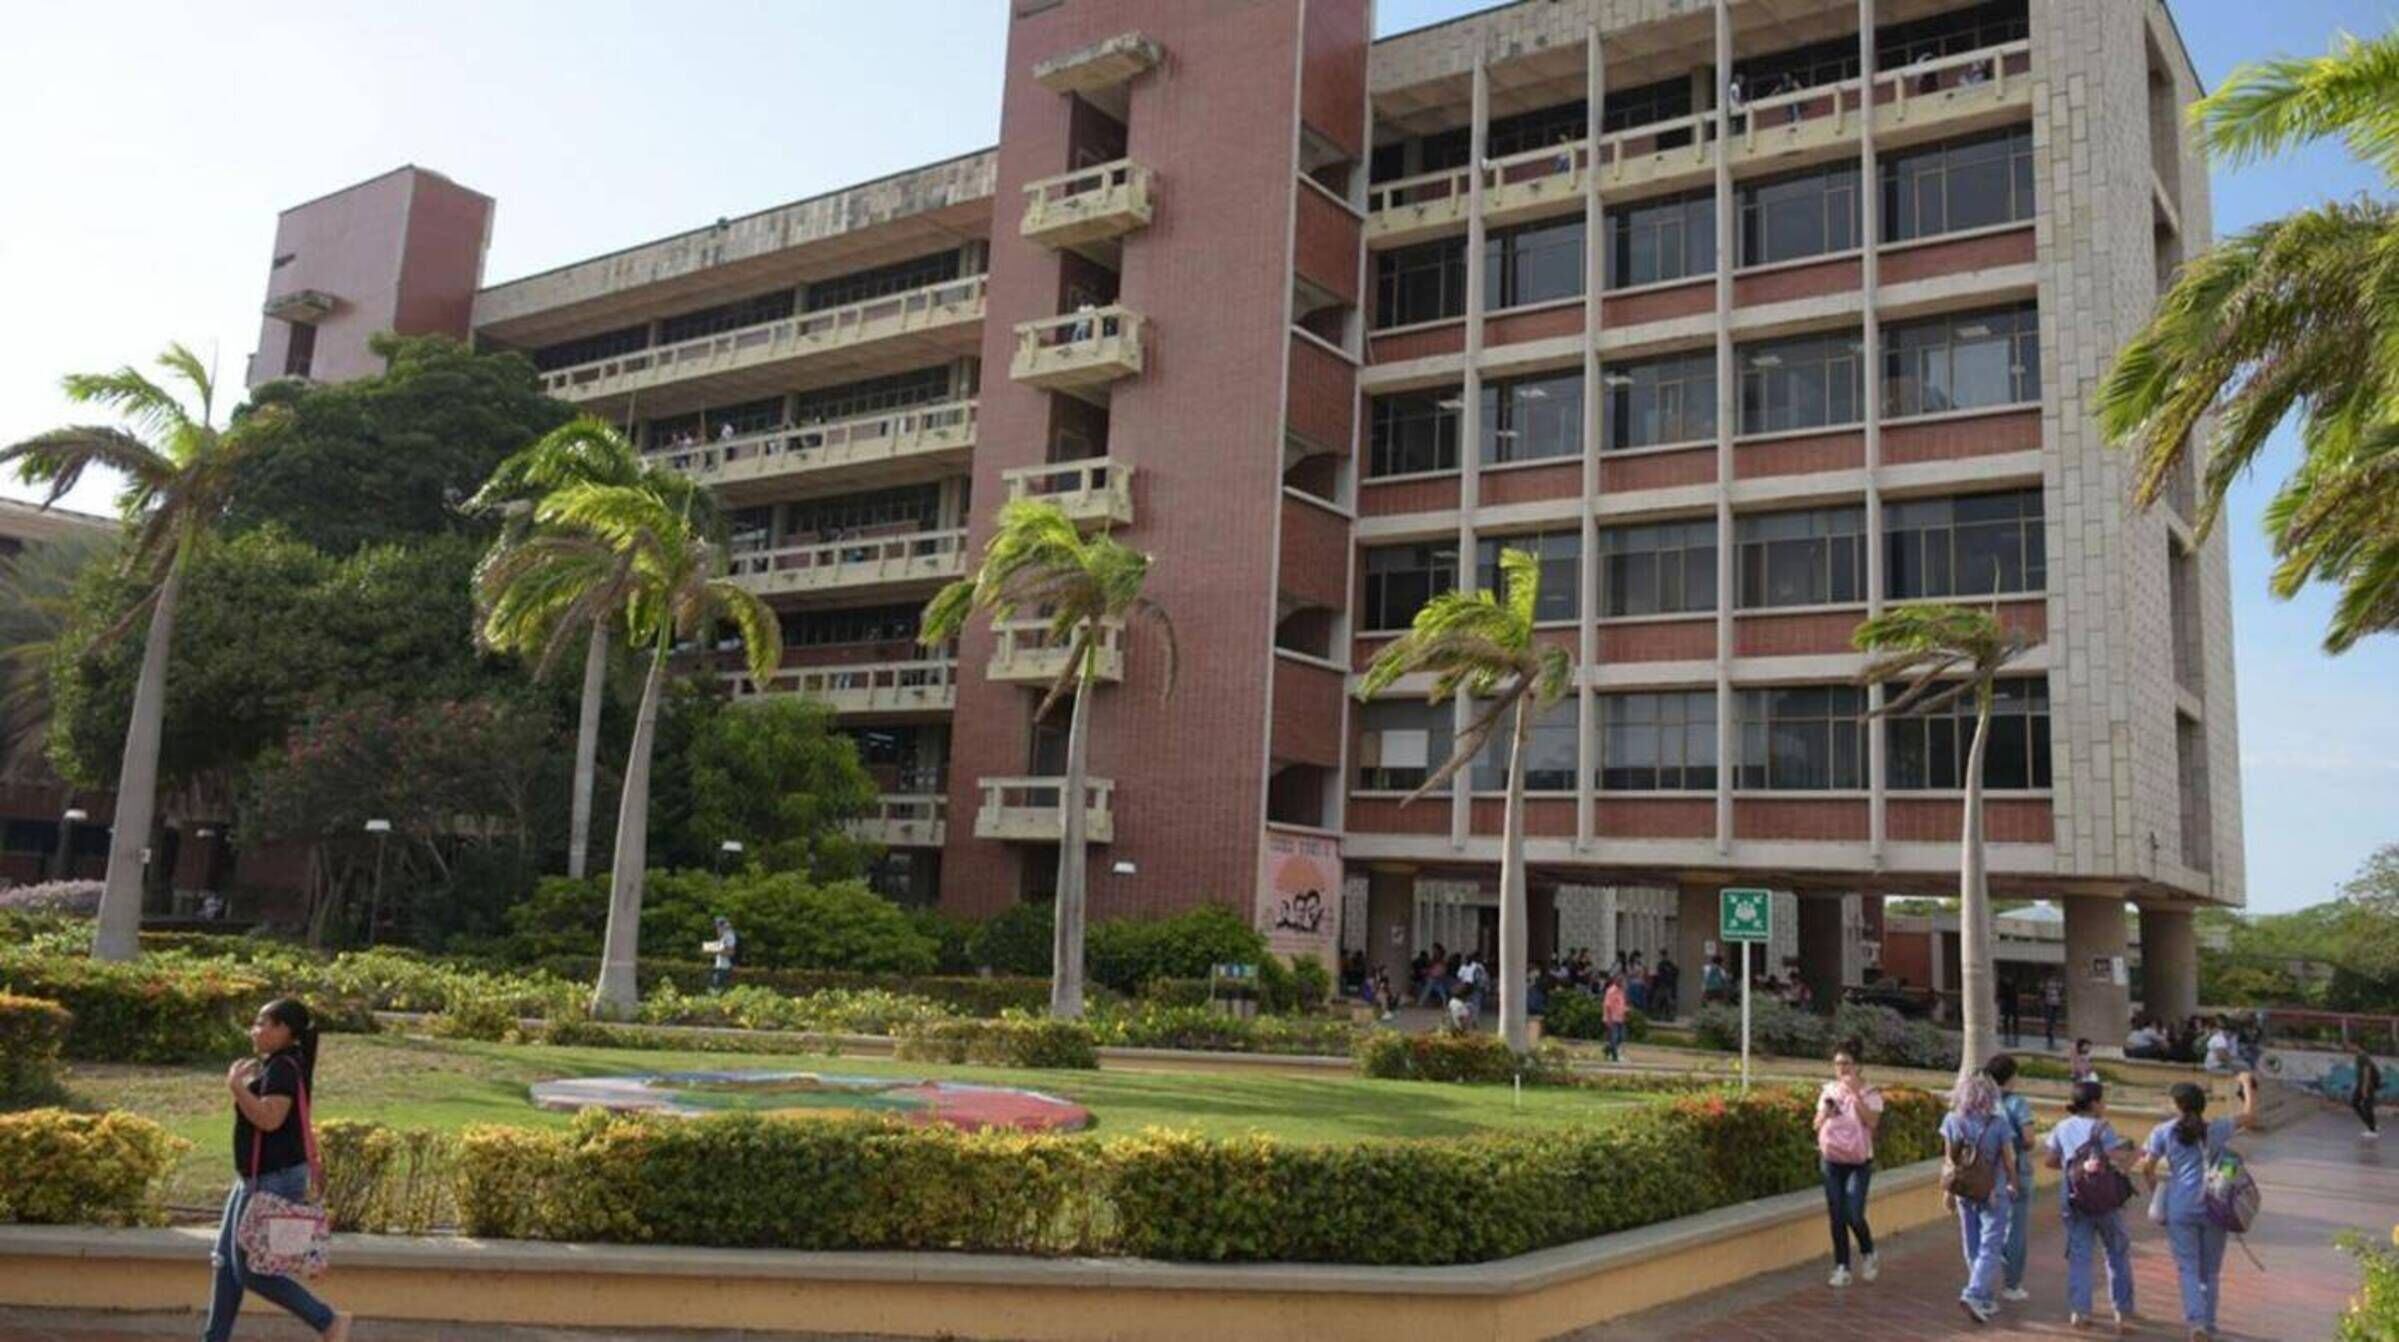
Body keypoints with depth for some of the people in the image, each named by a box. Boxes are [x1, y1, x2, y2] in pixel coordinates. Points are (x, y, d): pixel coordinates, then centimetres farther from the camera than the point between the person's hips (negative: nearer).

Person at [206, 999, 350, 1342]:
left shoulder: (282, 1068, -19)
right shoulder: (278, 1066, 13)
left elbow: (269, 1118, -32)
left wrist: (237, 1085, -22)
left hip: (272, 1182, -11)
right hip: (257, 1179, 11)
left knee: (250, 1269, -5)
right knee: (226, 1261, 15)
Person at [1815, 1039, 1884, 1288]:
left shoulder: (1869, 1093, -6)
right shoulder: (1828, 1090, 6)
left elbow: (1872, 1122, -23)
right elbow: (1817, 1125, 10)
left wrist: (1855, 1093, -23)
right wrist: (1825, 1113, -11)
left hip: (1858, 1163, -4)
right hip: (1831, 1161, 4)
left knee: (1854, 1216, -10)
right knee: (1836, 1217, 5)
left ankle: (1868, 1254, 20)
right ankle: (1842, 1268, 15)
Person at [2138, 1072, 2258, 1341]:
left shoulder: (2164, 1132, -2)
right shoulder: (2215, 1130, 0)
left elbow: (2148, 1168, -3)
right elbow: (2250, 1116, 10)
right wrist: (2247, 1085, 20)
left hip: (2180, 1209, -2)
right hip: (2213, 1207, 2)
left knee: (2188, 1268, 2)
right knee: (2211, 1271, 14)